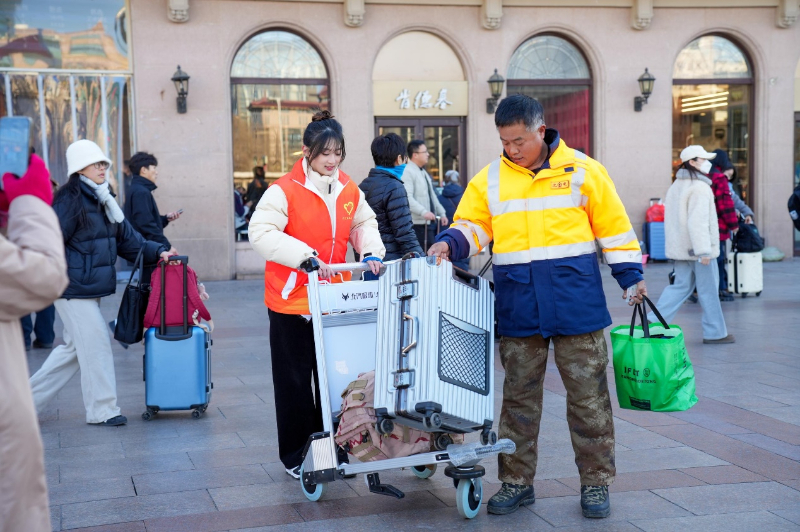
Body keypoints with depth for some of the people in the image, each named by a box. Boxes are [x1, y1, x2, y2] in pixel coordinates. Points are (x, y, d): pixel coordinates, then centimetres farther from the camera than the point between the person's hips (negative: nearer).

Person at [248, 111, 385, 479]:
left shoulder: (349, 190, 5)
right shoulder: (285, 190, -13)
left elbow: (364, 224, 18)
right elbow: (261, 233, -24)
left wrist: (371, 252, -3)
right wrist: (306, 258, -32)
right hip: (292, 301, -5)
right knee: (295, 382, 6)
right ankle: (296, 456, 19)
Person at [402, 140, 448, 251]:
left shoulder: (423, 172, 19)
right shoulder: (408, 172, -13)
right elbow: (408, 198, -24)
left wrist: (441, 213, 20)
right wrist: (423, 212, -32)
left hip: (432, 221, 10)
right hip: (419, 224, -10)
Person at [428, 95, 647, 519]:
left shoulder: (583, 170, 1)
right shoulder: (489, 180, 6)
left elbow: (613, 225, 5)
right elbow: (471, 225, 9)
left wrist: (630, 275, 4)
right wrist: (450, 243, -11)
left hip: (577, 304, -2)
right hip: (517, 310, 2)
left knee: (587, 396, 4)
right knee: (519, 397, 9)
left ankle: (595, 481, 17)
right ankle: (517, 480, 20)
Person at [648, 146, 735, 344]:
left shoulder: (677, 186, 15)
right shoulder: (699, 187, -15)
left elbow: (671, 218, 20)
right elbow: (698, 221, -24)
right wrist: (704, 251, -25)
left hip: (681, 249, 9)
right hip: (697, 248, -9)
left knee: (681, 285, 12)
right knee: (708, 290, 0)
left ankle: (654, 321, 2)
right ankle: (715, 332, 8)